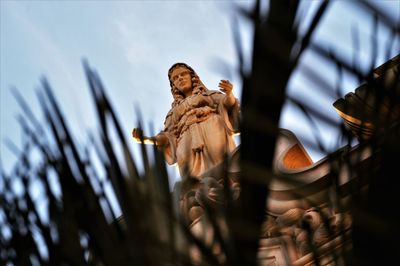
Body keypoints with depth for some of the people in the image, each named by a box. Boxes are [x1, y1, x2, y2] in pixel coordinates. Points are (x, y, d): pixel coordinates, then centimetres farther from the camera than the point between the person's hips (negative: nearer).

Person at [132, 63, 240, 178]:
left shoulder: (210, 95, 31)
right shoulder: (174, 111, 35)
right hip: (189, 147, 2)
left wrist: (229, 94, -14)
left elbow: (227, 103, 10)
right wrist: (146, 138, 2)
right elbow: (168, 136, 20)